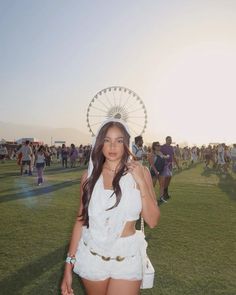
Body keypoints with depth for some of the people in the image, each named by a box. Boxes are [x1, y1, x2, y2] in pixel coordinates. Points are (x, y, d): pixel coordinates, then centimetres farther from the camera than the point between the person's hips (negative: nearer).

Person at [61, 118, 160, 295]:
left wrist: (141, 182, -19)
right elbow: (81, 220, 1)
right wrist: (69, 265, 1)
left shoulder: (139, 172, -7)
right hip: (92, 257, 2)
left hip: (126, 259, -1)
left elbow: (152, 221, -8)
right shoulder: (90, 175, -4)